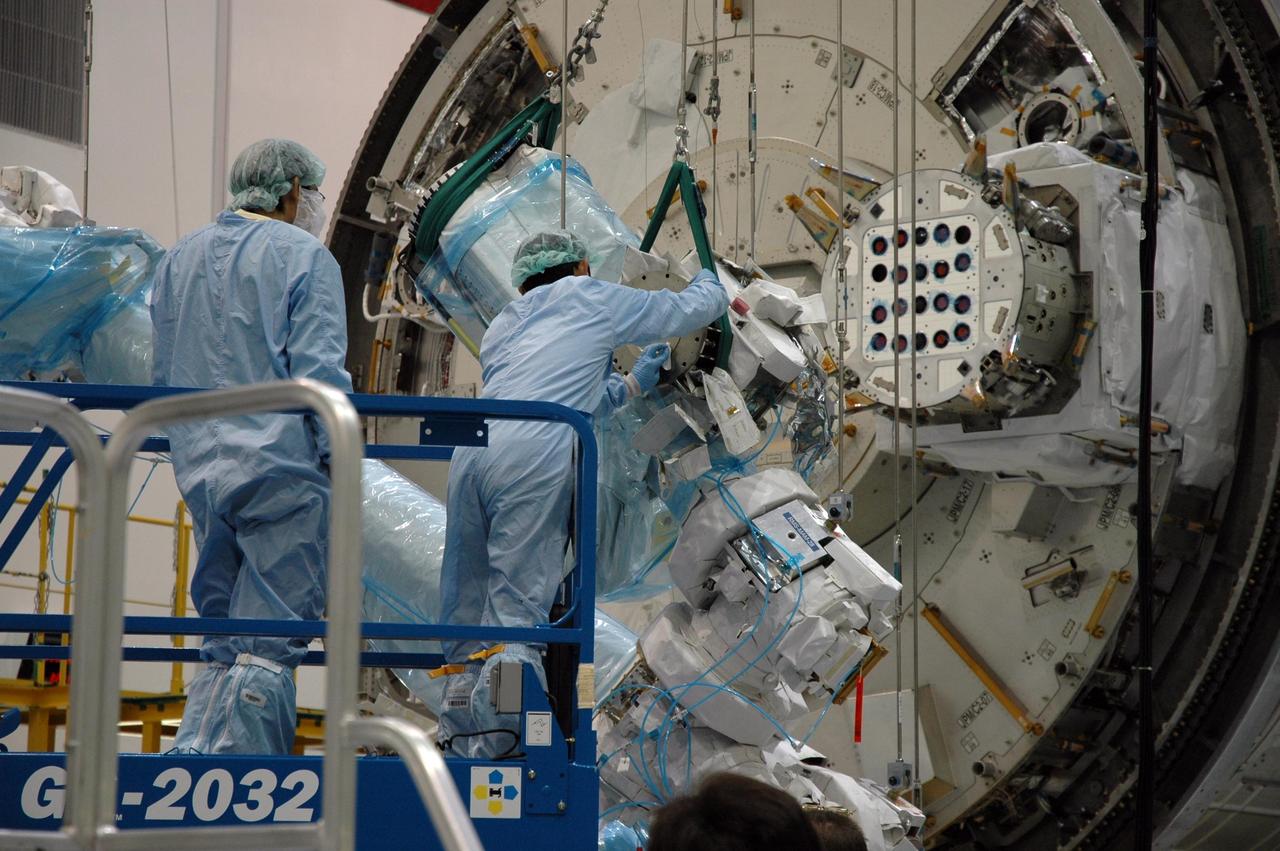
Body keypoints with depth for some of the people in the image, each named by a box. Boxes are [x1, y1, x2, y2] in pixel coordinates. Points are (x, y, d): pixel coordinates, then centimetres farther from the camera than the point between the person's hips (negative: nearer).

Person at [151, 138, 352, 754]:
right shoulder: (304, 257, -4)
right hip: (282, 468, -7)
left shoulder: (179, 258, 17)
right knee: (269, 643, -5)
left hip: (200, 472, 7)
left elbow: (164, 375, 20)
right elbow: (318, 373, -12)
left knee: (223, 644, 14)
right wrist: (339, 457, -6)